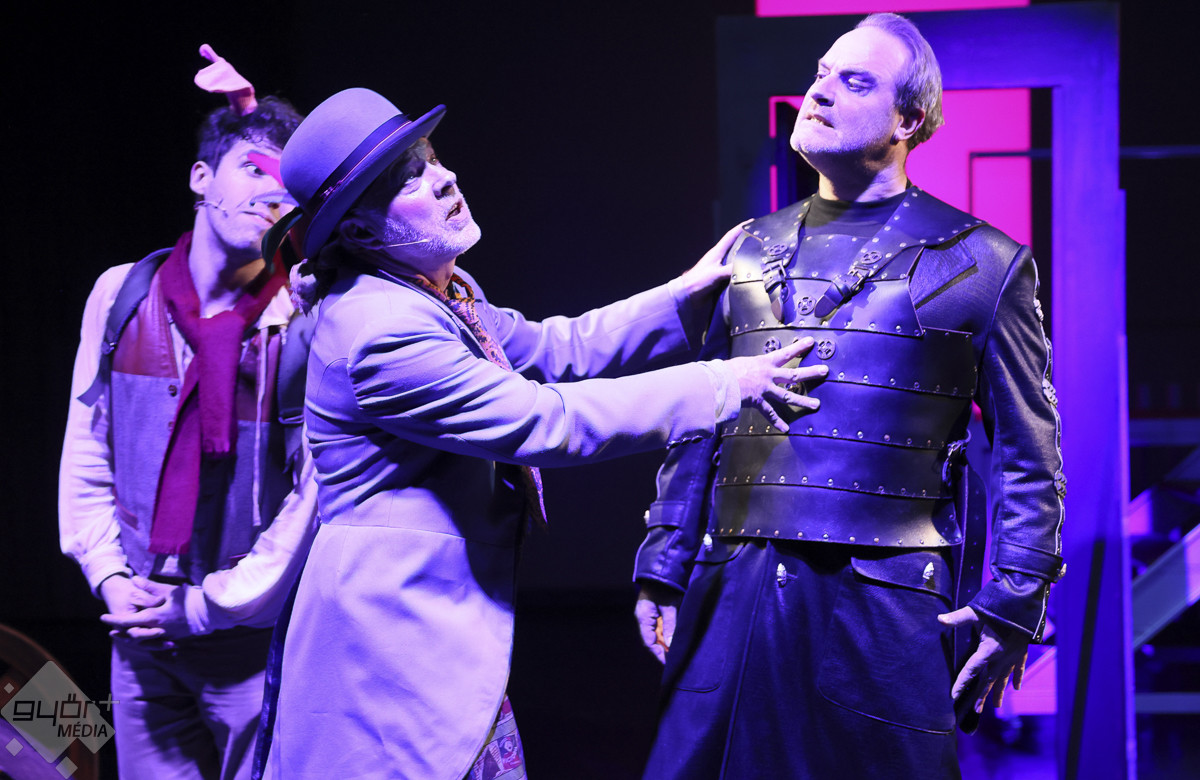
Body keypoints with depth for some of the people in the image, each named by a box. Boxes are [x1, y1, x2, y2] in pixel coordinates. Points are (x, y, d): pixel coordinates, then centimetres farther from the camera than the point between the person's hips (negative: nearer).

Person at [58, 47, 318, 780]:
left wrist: (210, 606, -10)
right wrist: (112, 578, -1)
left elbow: (317, 496, -12)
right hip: (142, 640, 3)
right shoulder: (123, 294, 3)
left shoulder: (306, 323, -10)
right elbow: (86, 457, 9)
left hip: (254, 641, -3)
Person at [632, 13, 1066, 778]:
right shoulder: (748, 250, 15)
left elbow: (1028, 456, 2)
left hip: (885, 602, -4)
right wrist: (663, 571, 13)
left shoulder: (982, 264, 2)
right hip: (734, 593, 4)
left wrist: (1010, 610, -4)